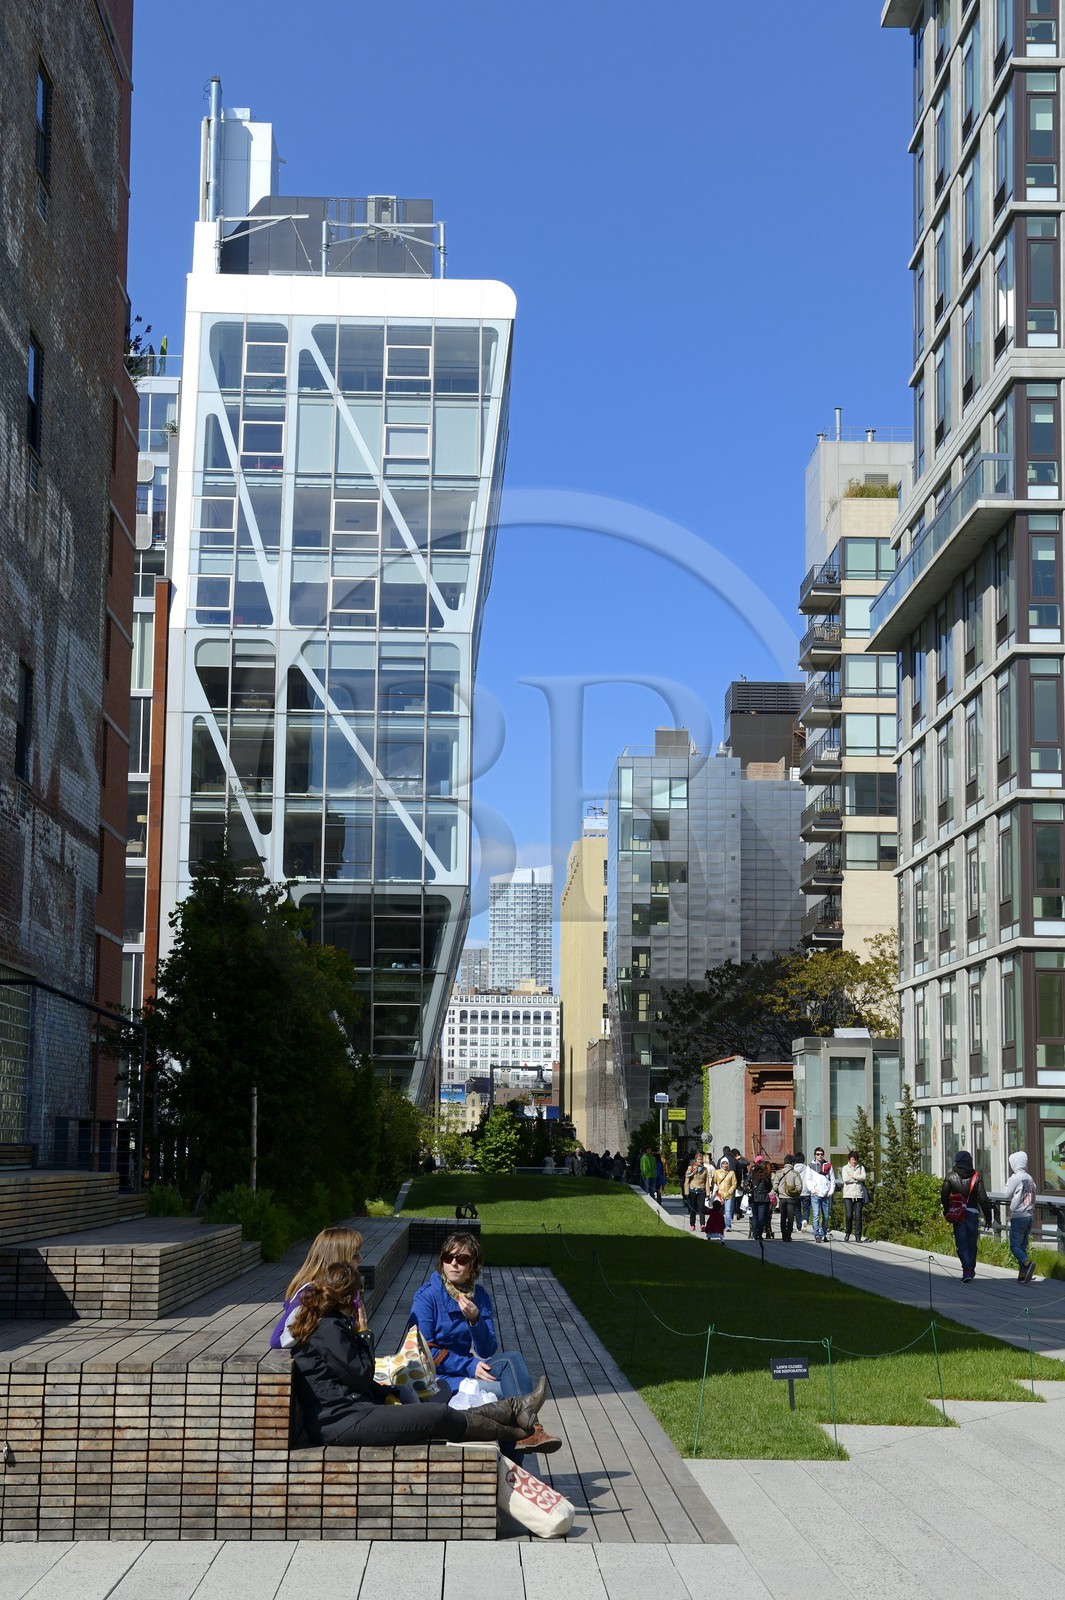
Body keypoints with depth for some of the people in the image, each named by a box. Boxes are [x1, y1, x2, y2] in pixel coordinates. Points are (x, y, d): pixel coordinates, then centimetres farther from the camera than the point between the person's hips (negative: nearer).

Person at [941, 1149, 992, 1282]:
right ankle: (971, 1270, 23)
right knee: (972, 1242, 13)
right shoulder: (976, 1177, -3)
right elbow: (983, 1198, -6)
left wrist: (947, 1211, 17)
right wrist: (988, 1216, 1)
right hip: (973, 1212, 1)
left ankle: (967, 1270, -15)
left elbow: (944, 1196, 1)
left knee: (961, 1242, 0)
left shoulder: (951, 1176, -2)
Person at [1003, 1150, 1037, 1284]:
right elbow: (1033, 1198, 14)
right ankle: (1022, 1274, 5)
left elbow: (1007, 1195, -3)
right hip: (1030, 1216, 7)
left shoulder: (1015, 1178, -12)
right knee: (1023, 1245, 11)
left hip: (1018, 1216, -7)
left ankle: (1028, 1263, -32)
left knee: (1015, 1246, -8)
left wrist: (1008, 1180, 6)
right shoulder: (1030, 1179, 10)